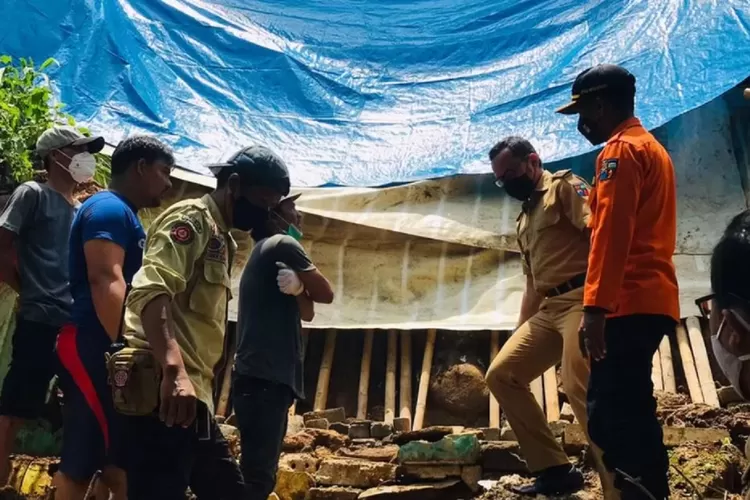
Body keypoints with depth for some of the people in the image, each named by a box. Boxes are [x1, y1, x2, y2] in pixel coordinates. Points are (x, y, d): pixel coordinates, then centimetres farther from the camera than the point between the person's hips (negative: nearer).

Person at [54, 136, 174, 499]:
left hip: (100, 349, 10)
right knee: (118, 462, -9)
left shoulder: (122, 214, 22)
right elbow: (105, 279, -22)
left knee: (81, 460, 10)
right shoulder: (109, 209, -9)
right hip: (95, 348, -10)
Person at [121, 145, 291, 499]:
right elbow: (151, 291, -23)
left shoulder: (220, 238, 23)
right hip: (165, 388, -10)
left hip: (193, 391, 10)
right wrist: (174, 371, -34)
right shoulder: (191, 218, -6)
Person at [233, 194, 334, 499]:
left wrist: (298, 288, -5)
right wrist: (301, 286, 14)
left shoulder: (263, 252, 23)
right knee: (258, 475, -13)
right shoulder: (282, 245, -5)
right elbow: (325, 294, -2)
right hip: (266, 379, -10)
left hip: (261, 378, 10)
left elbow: (307, 312, 14)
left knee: (259, 473, 11)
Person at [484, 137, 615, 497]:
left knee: (580, 389, -20)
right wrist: (519, 337, 22)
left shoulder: (564, 187, 2)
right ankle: (554, 469, 6)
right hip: (548, 309, 9)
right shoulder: (524, 220, 27)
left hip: (581, 300, -9)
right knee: (501, 375, 3)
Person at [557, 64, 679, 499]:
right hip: (652, 300, 10)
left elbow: (611, 234, -18)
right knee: (632, 413, 13)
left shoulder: (621, 150, -7)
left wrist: (595, 308, -22)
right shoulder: (652, 148, 24)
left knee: (609, 418, -12)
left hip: (630, 304, -10)